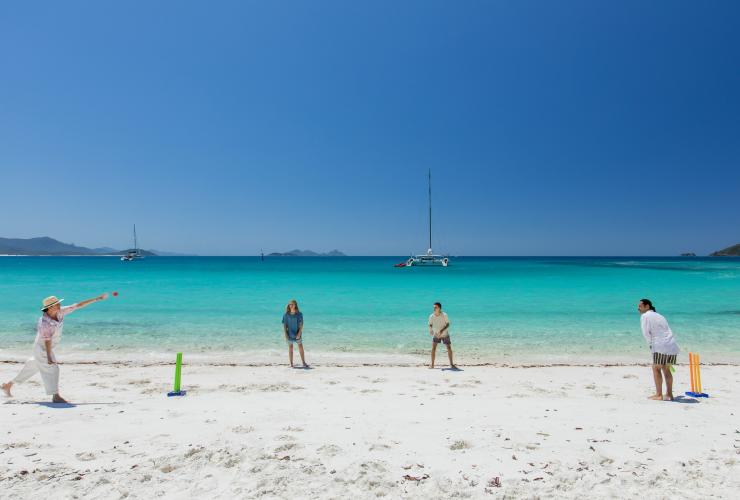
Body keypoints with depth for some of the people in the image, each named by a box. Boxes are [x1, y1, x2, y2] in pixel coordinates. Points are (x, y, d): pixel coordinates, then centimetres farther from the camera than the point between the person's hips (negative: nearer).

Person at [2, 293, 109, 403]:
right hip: (41, 348, -9)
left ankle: (8, 384, 38)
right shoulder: (45, 323, -30)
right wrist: (49, 357, -29)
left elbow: (78, 305, -10)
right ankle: (56, 396, -4)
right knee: (52, 369, -9)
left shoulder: (60, 312, -11)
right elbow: (47, 341, -30)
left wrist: (97, 299, -13)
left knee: (33, 367, 21)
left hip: (47, 348, 9)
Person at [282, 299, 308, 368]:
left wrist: (299, 333, -13)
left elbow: (301, 324, -4)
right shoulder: (286, 315, 0)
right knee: (290, 349, 6)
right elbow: (284, 324, 1)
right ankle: (291, 364, 12)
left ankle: (304, 363, 5)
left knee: (301, 348, -1)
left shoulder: (299, 314, -3)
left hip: (297, 334, -1)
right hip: (289, 334, 1)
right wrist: (286, 334, -6)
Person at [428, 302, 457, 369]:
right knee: (433, 348, -10)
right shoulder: (431, 316, -14)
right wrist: (431, 330, -22)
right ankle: (432, 364, -2)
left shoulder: (444, 315, -20)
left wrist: (442, 330, -30)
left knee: (449, 348, -1)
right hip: (436, 334, 1)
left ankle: (451, 364, 12)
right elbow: (430, 324, -1)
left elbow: (448, 324, -16)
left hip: (445, 334, -1)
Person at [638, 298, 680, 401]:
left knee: (656, 368, 1)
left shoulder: (645, 316, 1)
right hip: (673, 346, 7)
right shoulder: (660, 316, 24)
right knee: (666, 369, 16)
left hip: (661, 346, -7)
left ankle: (659, 395, -1)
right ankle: (669, 394, 17)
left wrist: (651, 344, 7)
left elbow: (646, 333, -7)